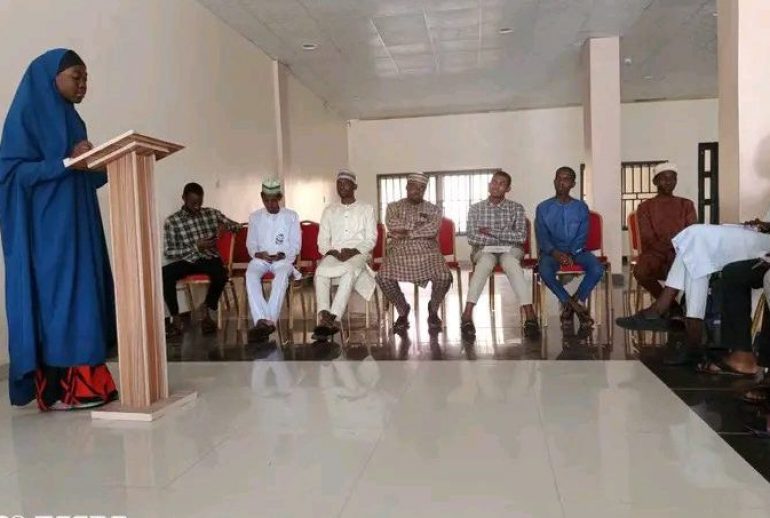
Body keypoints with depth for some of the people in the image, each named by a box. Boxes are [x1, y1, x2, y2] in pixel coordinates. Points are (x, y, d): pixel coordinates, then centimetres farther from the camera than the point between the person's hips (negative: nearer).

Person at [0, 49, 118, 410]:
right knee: (57, 298, -9)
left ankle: (82, 383, 8)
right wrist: (65, 162, -21)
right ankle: (57, 390, -2)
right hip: (46, 230, -8)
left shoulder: (71, 119, 20)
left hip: (77, 225, 8)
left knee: (82, 296, 4)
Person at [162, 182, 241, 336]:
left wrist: (225, 226, -9)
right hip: (187, 260, 0)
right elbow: (168, 252, -4)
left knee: (221, 275, -35)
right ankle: (176, 320, -17)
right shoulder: (172, 221, 1)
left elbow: (237, 225, 15)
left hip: (209, 258, 0)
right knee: (164, 274, -31)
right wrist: (196, 247, -15)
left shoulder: (212, 213, 8)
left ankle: (207, 309, -6)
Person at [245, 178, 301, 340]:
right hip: (260, 259, 2)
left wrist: (282, 255, -13)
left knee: (282, 275, -38)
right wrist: (258, 254, -10)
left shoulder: (291, 216, 11)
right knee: (251, 275, -34)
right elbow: (251, 244, 14)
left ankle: (266, 321, -47)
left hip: (283, 259, -2)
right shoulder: (255, 217, 17)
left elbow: (295, 245, 6)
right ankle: (262, 320, -45)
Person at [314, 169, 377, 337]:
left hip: (358, 254, -2)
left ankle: (332, 317, -43)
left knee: (349, 271, -39)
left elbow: (371, 240, 5)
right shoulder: (329, 211, 20)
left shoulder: (366, 209, 14)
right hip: (333, 255, 2)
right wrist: (334, 253, -9)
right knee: (320, 272, -34)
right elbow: (322, 241, 12)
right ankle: (324, 316, -44)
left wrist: (354, 251, -14)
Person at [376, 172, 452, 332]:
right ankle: (403, 310, 1)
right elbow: (393, 226, -5)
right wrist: (421, 226, -5)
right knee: (383, 277, -28)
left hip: (427, 252, 0)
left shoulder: (433, 210, 14)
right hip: (400, 251, 0)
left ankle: (433, 309, 5)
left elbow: (432, 230, -6)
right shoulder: (394, 207, 15)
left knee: (445, 277, -27)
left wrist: (406, 233, -12)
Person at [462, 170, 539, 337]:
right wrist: (506, 236, -9)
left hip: (510, 250, 0)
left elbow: (521, 236, -6)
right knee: (485, 263, -37)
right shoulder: (476, 208, 6)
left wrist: (491, 232, -10)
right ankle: (467, 315, -43)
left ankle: (530, 317, -44)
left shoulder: (516, 208, 7)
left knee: (511, 263, -37)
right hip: (484, 250, 0)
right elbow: (472, 238, -5)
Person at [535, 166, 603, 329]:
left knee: (597, 269, -28)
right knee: (544, 270, -35)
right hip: (552, 251, -1)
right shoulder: (543, 208, 6)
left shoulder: (581, 207, 9)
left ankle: (570, 305, -12)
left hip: (576, 250, 1)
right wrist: (555, 253, -21)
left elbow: (582, 235, 0)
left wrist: (570, 254, -18)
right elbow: (542, 237, -2)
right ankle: (577, 305, -18)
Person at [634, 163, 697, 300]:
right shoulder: (645, 207, 7)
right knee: (640, 271, -35)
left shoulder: (686, 205, 14)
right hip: (655, 252, -1)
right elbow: (647, 239, -3)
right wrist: (669, 252, -22)